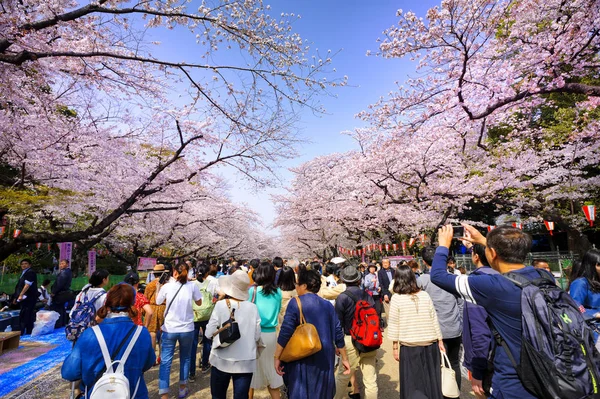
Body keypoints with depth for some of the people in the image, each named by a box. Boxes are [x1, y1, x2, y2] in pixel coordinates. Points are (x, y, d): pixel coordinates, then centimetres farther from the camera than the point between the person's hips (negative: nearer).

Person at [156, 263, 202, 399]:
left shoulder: (166, 286, -8)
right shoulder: (192, 286, -8)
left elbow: (158, 302, 10)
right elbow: (199, 303, 6)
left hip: (169, 329, -1)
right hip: (187, 329, 1)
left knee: (165, 362, 8)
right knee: (185, 358, 20)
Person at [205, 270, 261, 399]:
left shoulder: (220, 305, -13)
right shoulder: (253, 307, -9)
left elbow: (209, 333, -8)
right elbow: (257, 336, -3)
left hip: (222, 360, 0)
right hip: (246, 362, 1)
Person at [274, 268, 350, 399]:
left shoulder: (296, 303, -11)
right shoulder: (328, 305, 2)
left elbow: (285, 332, -14)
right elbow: (338, 333, 5)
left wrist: (277, 357, -6)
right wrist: (344, 358, 13)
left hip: (302, 359, -4)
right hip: (325, 359, 5)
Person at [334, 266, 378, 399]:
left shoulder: (342, 297, -12)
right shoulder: (367, 295, 1)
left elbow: (338, 323, -10)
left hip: (351, 340, -4)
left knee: (342, 376, 14)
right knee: (371, 379, 13)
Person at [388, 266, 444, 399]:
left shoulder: (396, 298, -10)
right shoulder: (425, 295, -3)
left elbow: (393, 324, -7)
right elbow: (434, 320, 2)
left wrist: (395, 347, 1)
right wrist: (440, 341, 12)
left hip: (409, 346, -3)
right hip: (430, 345, 3)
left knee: (412, 382, 12)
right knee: (431, 380, 18)